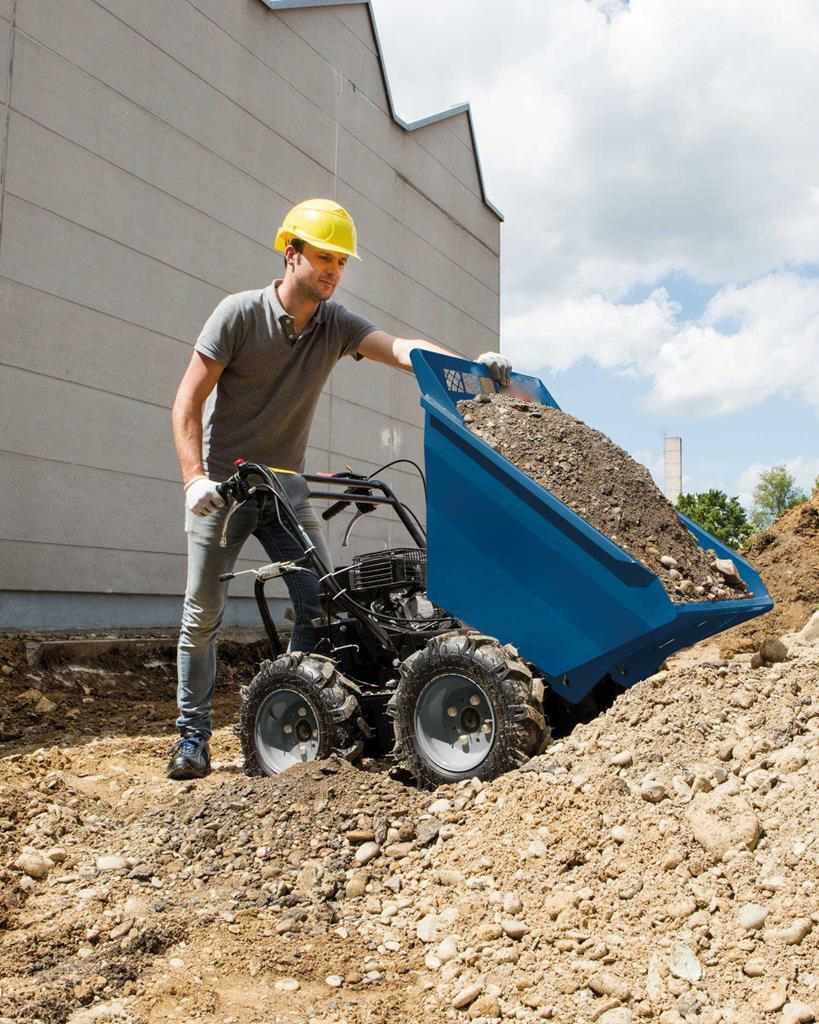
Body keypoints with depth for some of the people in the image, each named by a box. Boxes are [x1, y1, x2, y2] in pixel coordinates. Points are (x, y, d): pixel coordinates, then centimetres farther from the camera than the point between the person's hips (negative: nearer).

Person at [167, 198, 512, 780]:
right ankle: (193, 737, 12)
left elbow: (401, 349, -18)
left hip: (286, 486, 4)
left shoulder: (336, 324, -1)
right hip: (223, 485, -3)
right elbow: (189, 400, -10)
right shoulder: (240, 313, -10)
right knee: (204, 612, -2)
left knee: (323, 602, -6)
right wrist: (194, 477, -22)